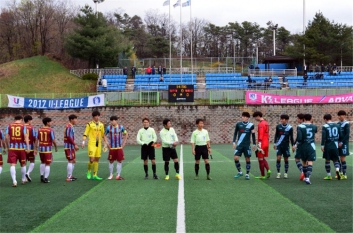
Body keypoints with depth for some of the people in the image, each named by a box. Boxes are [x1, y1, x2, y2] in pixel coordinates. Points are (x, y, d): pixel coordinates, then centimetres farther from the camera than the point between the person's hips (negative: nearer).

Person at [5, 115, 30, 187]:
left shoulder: (9, 126, 6)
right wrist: (28, 147, -10)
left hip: (12, 148, 0)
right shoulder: (23, 126, 1)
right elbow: (26, 137, -9)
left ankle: (14, 181, -16)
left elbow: (7, 137, 2)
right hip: (21, 147, 0)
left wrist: (8, 147, 13)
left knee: (12, 164, -3)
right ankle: (24, 179, 30)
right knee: (23, 164, 16)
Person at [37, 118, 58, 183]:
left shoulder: (39, 130, 5)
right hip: (48, 148, -5)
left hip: (41, 148, 5)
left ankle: (42, 176, 22)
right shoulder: (50, 130, -10)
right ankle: (46, 178, -1)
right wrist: (56, 147, 4)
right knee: (47, 164, 2)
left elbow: (36, 140, 5)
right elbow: (53, 140, -11)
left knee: (42, 162, 22)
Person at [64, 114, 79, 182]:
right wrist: (75, 144, -21)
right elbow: (68, 137, -23)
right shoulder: (69, 127, -16)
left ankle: (70, 175, 23)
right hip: (69, 147, -10)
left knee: (73, 161, 16)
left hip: (71, 147, 10)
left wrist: (74, 145, 18)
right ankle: (68, 177, -3)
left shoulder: (71, 127, 15)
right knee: (70, 161, -7)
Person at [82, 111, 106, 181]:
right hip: (91, 144, -5)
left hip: (99, 144, 5)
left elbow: (103, 135, 19)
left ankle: (95, 175, 12)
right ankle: (89, 171, 15)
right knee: (91, 159, -11)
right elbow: (85, 134, -5)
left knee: (97, 160, 6)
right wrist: (83, 142, -14)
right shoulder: (89, 124, -4)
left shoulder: (101, 124, 11)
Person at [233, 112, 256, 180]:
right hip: (239, 144, 1)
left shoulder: (251, 125, -1)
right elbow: (235, 133, 10)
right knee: (236, 158, -7)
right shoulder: (238, 124, 1)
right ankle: (240, 172, 10)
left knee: (247, 159, 3)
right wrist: (234, 142, 4)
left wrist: (254, 144, 7)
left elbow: (253, 135, 7)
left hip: (247, 145, -1)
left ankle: (247, 174, 15)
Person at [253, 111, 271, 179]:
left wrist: (259, 145, -23)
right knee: (263, 158, 18)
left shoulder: (260, 124, -14)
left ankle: (263, 175, 5)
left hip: (262, 144, -9)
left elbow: (260, 136, -21)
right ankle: (268, 170, -1)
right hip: (266, 143, 9)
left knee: (260, 159, 0)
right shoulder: (266, 123, 14)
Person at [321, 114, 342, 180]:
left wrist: (322, 145, -9)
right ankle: (337, 170, -17)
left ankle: (329, 175, 13)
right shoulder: (337, 126, 5)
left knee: (327, 160, 9)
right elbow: (340, 135, 8)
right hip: (335, 146, 3)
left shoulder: (325, 126, -7)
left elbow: (323, 137, -13)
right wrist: (340, 142, 25)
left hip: (328, 146, -3)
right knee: (335, 160, 12)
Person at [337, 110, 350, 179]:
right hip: (339, 143, 6)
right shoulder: (338, 124, 11)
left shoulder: (346, 124, -9)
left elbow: (347, 135, -15)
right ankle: (340, 172, 17)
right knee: (340, 158, 9)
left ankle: (344, 174, -1)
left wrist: (342, 142, -18)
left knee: (343, 158, -5)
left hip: (344, 144, -6)